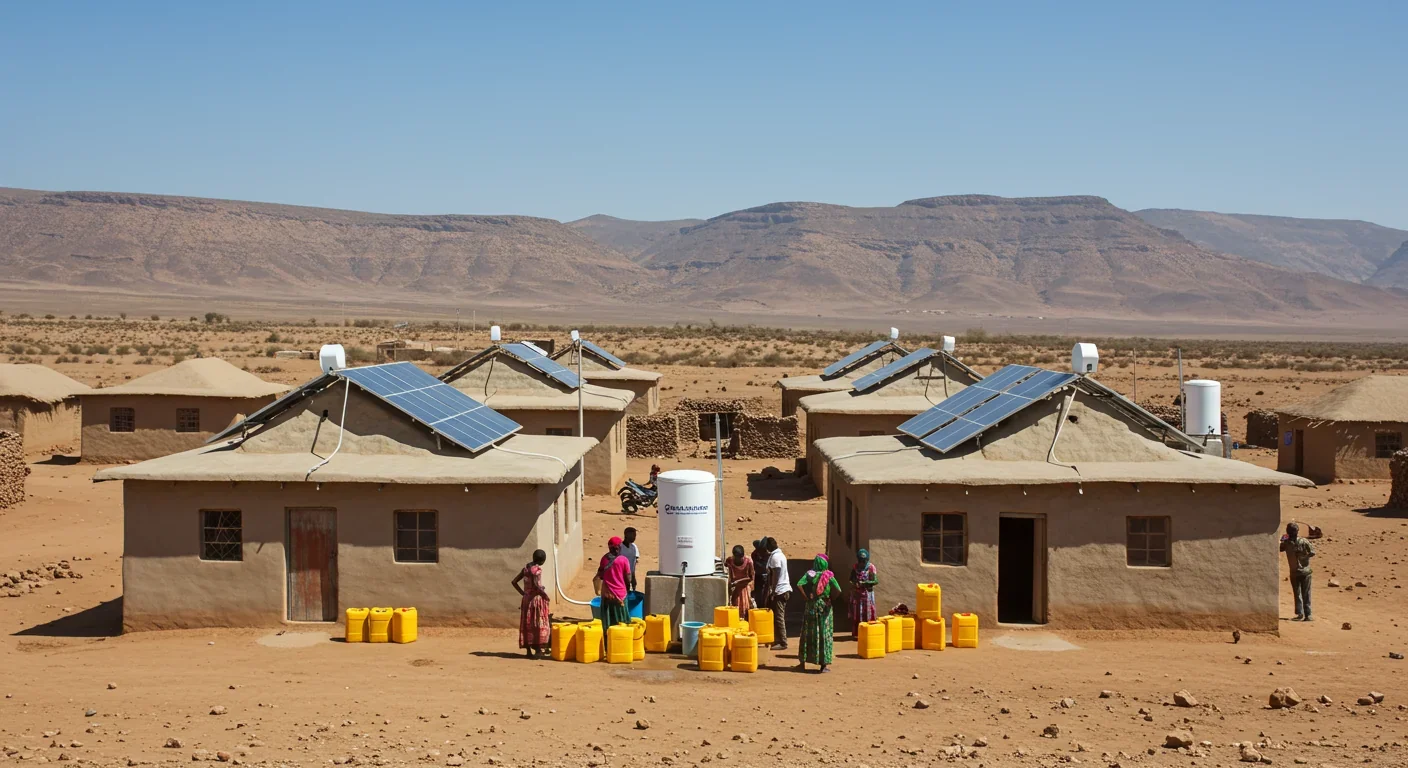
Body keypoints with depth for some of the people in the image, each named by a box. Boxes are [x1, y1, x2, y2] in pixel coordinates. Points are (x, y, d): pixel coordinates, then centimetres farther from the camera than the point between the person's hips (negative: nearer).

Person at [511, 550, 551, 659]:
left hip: (526, 599, 7)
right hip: (536, 599, -7)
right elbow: (536, 584, -29)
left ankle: (529, 651, 13)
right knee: (538, 625, 1)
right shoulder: (537, 569, -15)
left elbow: (514, 581, 9)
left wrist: (523, 593, 12)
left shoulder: (526, 567, 8)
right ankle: (538, 650, 2)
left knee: (527, 624, 9)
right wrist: (545, 594, -16)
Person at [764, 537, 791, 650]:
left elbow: (775, 576, -21)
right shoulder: (780, 554, 15)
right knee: (779, 616, 14)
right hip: (784, 589, 10)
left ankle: (782, 643, -5)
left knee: (778, 617, -6)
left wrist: (772, 592, -21)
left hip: (779, 590, -10)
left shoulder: (775, 557, -16)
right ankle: (778, 640, 19)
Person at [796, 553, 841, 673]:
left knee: (807, 634, 11)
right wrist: (830, 598, -1)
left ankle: (802, 662, 16)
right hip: (824, 608, -1)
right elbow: (838, 590, -16)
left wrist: (806, 597, -8)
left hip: (810, 607, 1)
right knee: (824, 634, 4)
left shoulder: (809, 574, -3)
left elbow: (799, 585, -17)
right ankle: (824, 664, 1)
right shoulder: (829, 576, -5)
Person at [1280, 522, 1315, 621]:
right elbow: (1312, 553, -13)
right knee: (1306, 594, 2)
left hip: (1294, 573, 1)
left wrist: (1282, 540, 15)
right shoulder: (1304, 541, -10)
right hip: (1305, 571, -1)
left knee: (1297, 594, 11)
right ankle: (1307, 615, 0)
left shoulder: (1286, 543, -7)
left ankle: (1300, 614, 8)